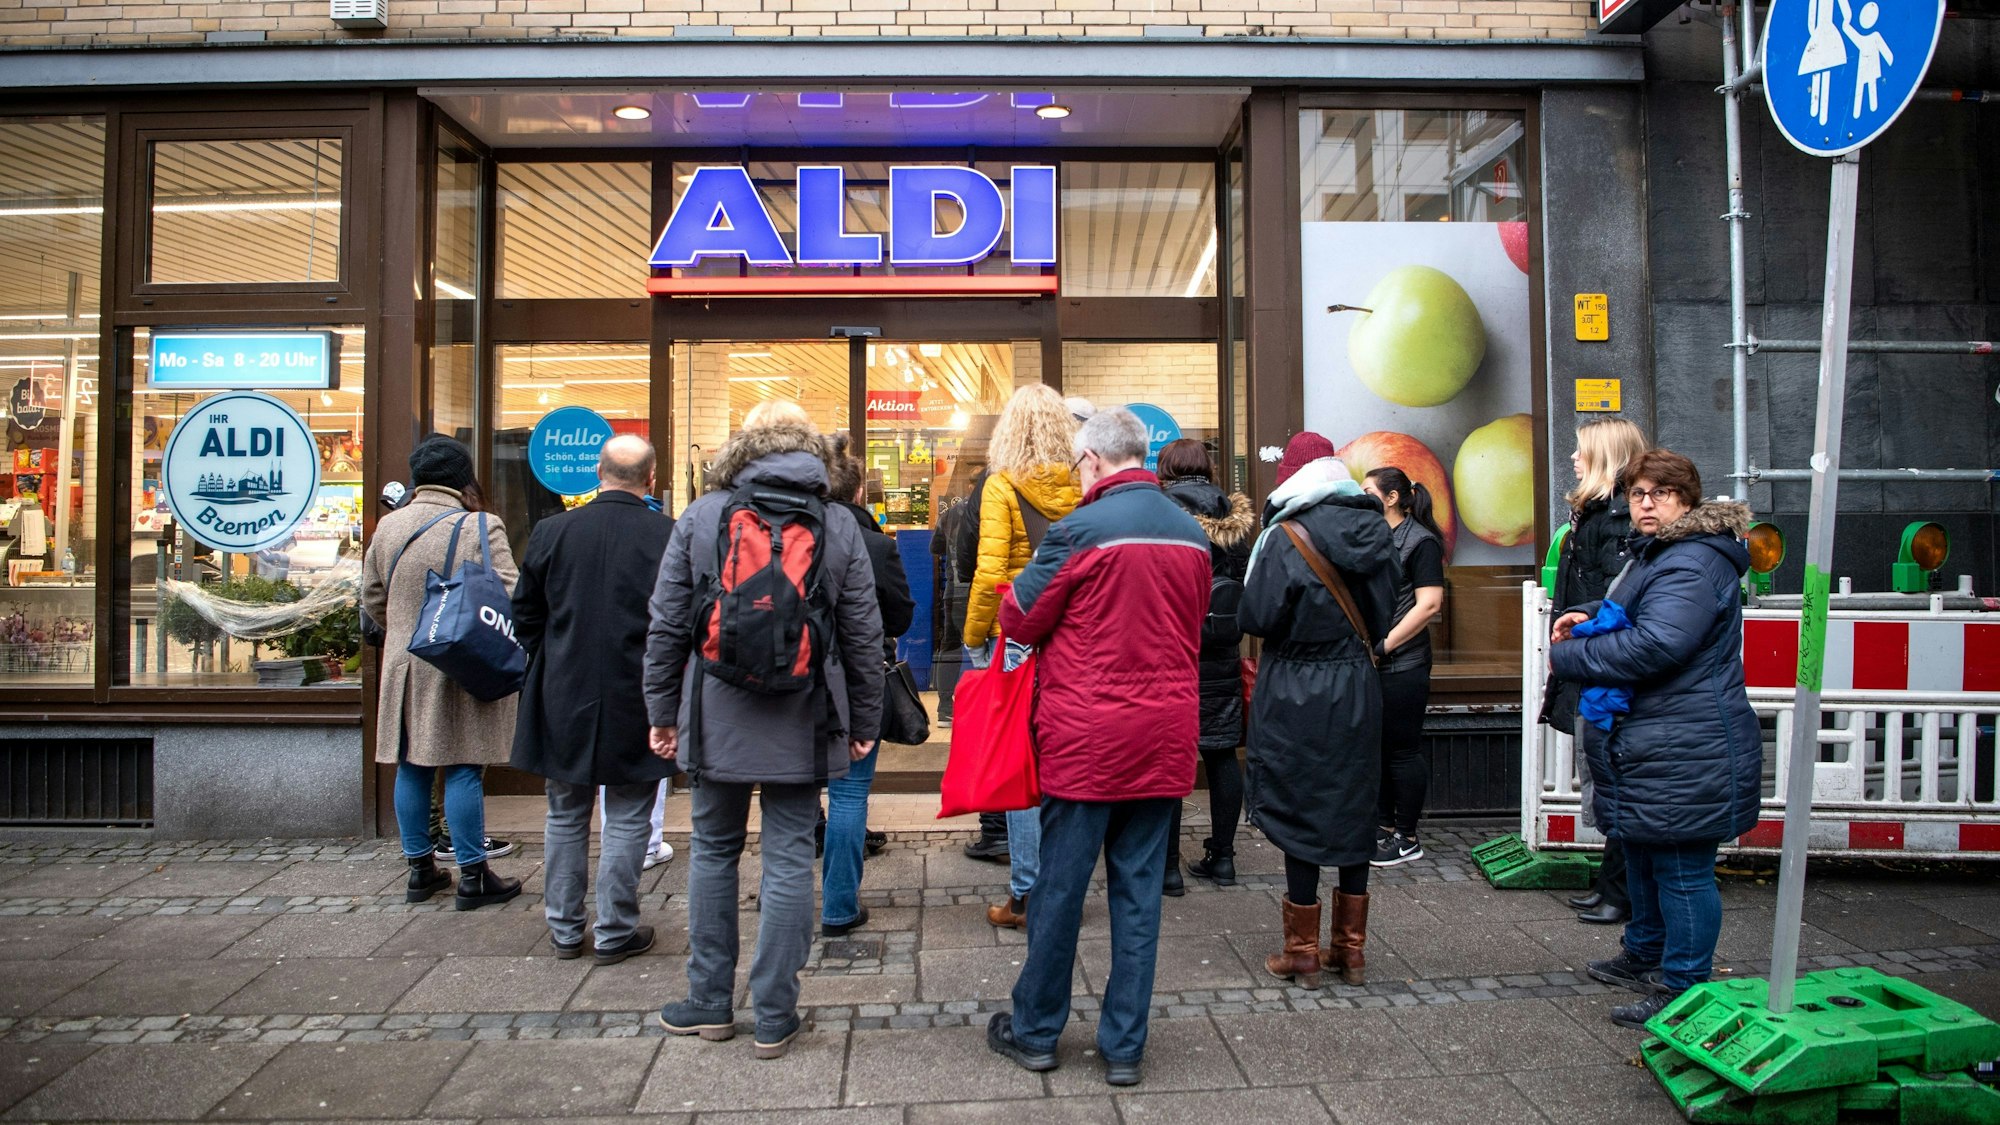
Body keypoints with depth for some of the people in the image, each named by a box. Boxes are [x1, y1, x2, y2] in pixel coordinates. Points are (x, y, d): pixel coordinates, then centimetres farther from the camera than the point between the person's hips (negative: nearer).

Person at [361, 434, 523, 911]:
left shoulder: (388, 526, 4)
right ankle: (473, 877, 7)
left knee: (411, 768, 13)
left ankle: (420, 868, 23)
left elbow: (372, 598, 13)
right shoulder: (480, 528, -13)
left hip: (404, 668, 5)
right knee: (462, 770, 0)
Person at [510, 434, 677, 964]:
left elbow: (525, 619, 5)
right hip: (636, 702, -3)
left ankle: (564, 929, 26)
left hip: (564, 701, 3)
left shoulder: (551, 532, -3)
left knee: (566, 818, 16)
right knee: (627, 821, 9)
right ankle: (615, 932, 16)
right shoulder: (670, 536, -12)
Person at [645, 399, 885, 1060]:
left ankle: (710, 1004, 24)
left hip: (717, 717, 1)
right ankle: (775, 1018, 12)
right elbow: (864, 637, 1)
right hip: (801, 724, 0)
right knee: (788, 858, 5)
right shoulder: (839, 528, 0)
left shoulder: (700, 517, 0)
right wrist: (864, 721, 10)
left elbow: (666, 626, 1)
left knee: (713, 850, 14)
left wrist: (663, 711, 10)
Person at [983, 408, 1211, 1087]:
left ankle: (1035, 1032, 24)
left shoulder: (1081, 530, -13)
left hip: (1086, 736, -5)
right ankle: (1124, 1048, 19)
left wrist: (1015, 594, 17)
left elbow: (1019, 621, -4)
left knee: (1061, 886, 8)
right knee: (1138, 892, 11)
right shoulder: (1192, 534, 5)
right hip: (1165, 735, 5)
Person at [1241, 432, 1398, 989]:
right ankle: (1350, 949, 22)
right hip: (1357, 691, 5)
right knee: (1353, 810, 12)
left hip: (1296, 695, -5)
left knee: (1299, 814, 4)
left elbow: (1257, 618, -17)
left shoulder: (1286, 538, -15)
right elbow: (1384, 615, 8)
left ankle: (1303, 953, 12)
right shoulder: (1374, 530, 3)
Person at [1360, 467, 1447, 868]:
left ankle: (1407, 839, 11)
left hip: (1402, 664, -8)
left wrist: (1383, 646, -17)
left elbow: (1430, 604, -16)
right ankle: (1384, 827, 25)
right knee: (1375, 747, 13)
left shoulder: (1420, 541, -8)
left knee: (1402, 750, 1)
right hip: (1369, 663, 8)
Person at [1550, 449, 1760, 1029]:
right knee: (1643, 855, 23)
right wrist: (1588, 616, 10)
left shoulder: (1693, 563, -20)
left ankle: (1682, 985, 11)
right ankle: (1646, 954, 40)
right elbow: (1631, 613, 33)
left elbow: (1654, 645, -29)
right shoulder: (1654, 553, 16)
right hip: (1648, 746, 12)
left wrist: (1568, 656, -17)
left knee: (1681, 868, -1)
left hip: (1685, 754, -11)